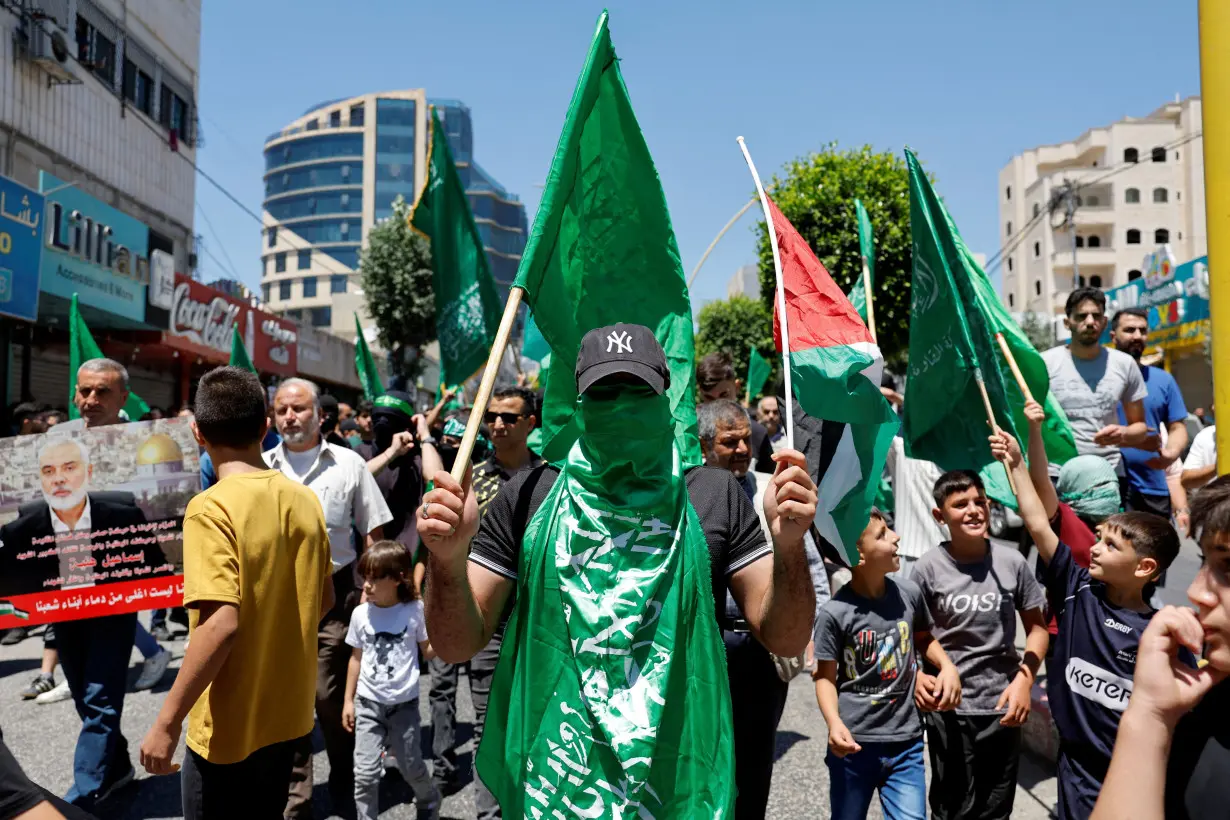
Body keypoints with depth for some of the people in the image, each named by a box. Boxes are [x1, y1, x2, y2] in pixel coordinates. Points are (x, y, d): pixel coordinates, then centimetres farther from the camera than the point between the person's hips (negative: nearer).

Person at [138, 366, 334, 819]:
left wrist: (165, 723, -18)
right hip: (289, 716, 6)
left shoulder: (211, 507, -19)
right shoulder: (304, 499, -1)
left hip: (230, 729, -6)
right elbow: (324, 599, 8)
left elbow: (222, 623, -27)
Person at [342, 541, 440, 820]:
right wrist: (348, 700, 8)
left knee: (411, 767, 12)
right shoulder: (360, 614, -5)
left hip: (403, 703, -2)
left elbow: (427, 652, -2)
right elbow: (356, 658, 7)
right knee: (365, 773, -2)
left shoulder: (414, 610, -12)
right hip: (368, 703, 2)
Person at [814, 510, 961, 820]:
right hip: (854, 743, -3)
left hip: (906, 743, 3)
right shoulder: (835, 613, -17)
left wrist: (947, 666, -1)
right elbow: (825, 677, -7)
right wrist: (834, 722, -23)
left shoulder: (909, 593, -4)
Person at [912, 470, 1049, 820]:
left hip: (1003, 705, 2)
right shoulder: (929, 568, -11)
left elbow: (1037, 628, 5)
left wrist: (1024, 680, -7)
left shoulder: (1012, 562, -6)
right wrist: (915, 675, -20)